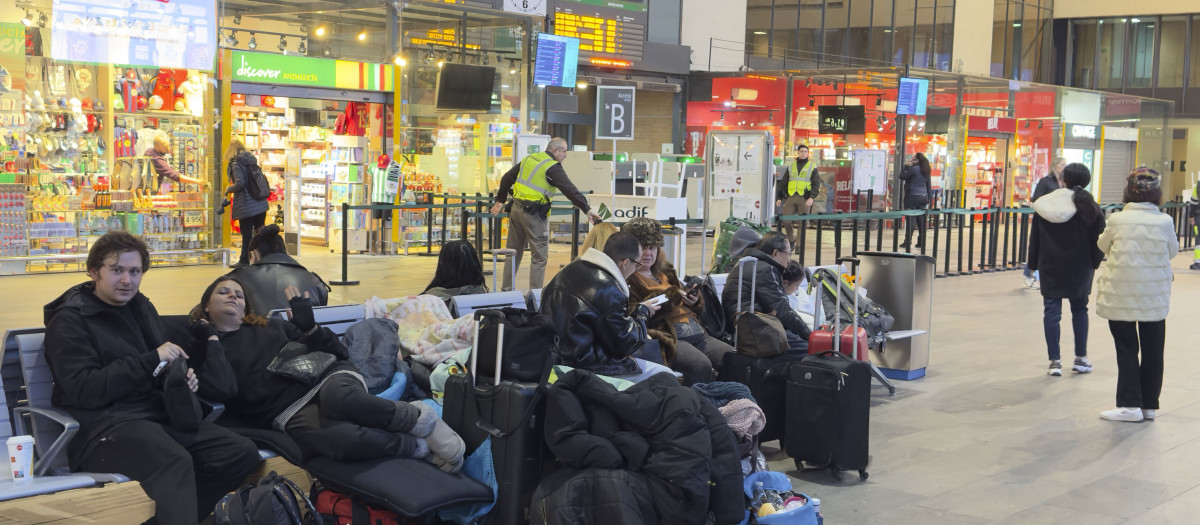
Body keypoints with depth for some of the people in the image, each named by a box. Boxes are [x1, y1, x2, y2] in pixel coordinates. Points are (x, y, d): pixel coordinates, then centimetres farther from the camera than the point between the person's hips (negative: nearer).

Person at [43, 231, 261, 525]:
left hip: (157, 415, 8)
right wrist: (152, 359, -18)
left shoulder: (141, 308, 18)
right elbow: (83, 390, -17)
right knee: (176, 463, -37)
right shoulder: (70, 320, -4)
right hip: (103, 424, -8)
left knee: (243, 453, -10)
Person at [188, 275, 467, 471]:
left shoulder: (271, 326, 23)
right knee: (343, 440, -39)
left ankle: (419, 419, -20)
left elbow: (336, 350, 17)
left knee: (338, 397, -39)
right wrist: (210, 340, -4)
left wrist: (309, 326, 0)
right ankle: (422, 446, -20)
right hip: (291, 413, -3)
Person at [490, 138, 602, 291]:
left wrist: (501, 200, 27)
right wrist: (587, 210, -23)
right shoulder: (552, 167, -11)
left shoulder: (529, 158, 12)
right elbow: (570, 190, -20)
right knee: (539, 257, -1)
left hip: (516, 209, 8)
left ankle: (506, 289, 24)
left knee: (514, 252, 17)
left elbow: (506, 179, 18)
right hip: (533, 214, -8)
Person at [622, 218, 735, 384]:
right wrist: (669, 299, -15)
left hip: (697, 332, 8)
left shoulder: (665, 271, 26)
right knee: (701, 365, -34)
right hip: (667, 337, -8)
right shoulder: (628, 280, 3)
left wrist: (694, 301, 7)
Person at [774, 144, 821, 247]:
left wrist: (812, 197, -14)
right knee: (785, 220, -5)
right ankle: (791, 240, 18)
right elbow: (783, 183, 19)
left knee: (802, 223, -2)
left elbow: (816, 184, 0)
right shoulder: (791, 166, 16)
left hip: (804, 198, -3)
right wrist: (779, 198, 13)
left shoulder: (812, 167, 7)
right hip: (791, 197, 3)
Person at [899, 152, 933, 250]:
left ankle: (907, 242, -5)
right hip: (923, 197, 7)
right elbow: (929, 186, 14)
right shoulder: (926, 170, 10)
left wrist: (907, 166, 1)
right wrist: (928, 198, 19)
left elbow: (902, 176, -7)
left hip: (913, 197, -7)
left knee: (910, 219, -4)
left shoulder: (914, 169, -13)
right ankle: (921, 242, 12)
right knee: (921, 220, 10)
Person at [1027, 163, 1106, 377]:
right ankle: (1081, 358, 18)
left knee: (1052, 311, 4)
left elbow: (1034, 239, 4)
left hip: (1050, 266, 0)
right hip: (1079, 266, 0)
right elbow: (1098, 240, -4)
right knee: (1079, 309, 15)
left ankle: (1055, 361, 2)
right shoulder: (1089, 207, -7)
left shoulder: (1044, 205, -1)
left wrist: (1034, 264, 11)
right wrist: (1094, 263, 8)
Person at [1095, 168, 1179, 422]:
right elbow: (1172, 251, 4)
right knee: (1152, 350, 12)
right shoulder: (1164, 222, -10)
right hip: (1154, 296, 1)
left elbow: (1104, 246, 5)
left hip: (1120, 296, -1)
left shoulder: (1117, 220, -12)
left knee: (1126, 349, 7)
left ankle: (1130, 404, 3)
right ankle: (1149, 405, 18)